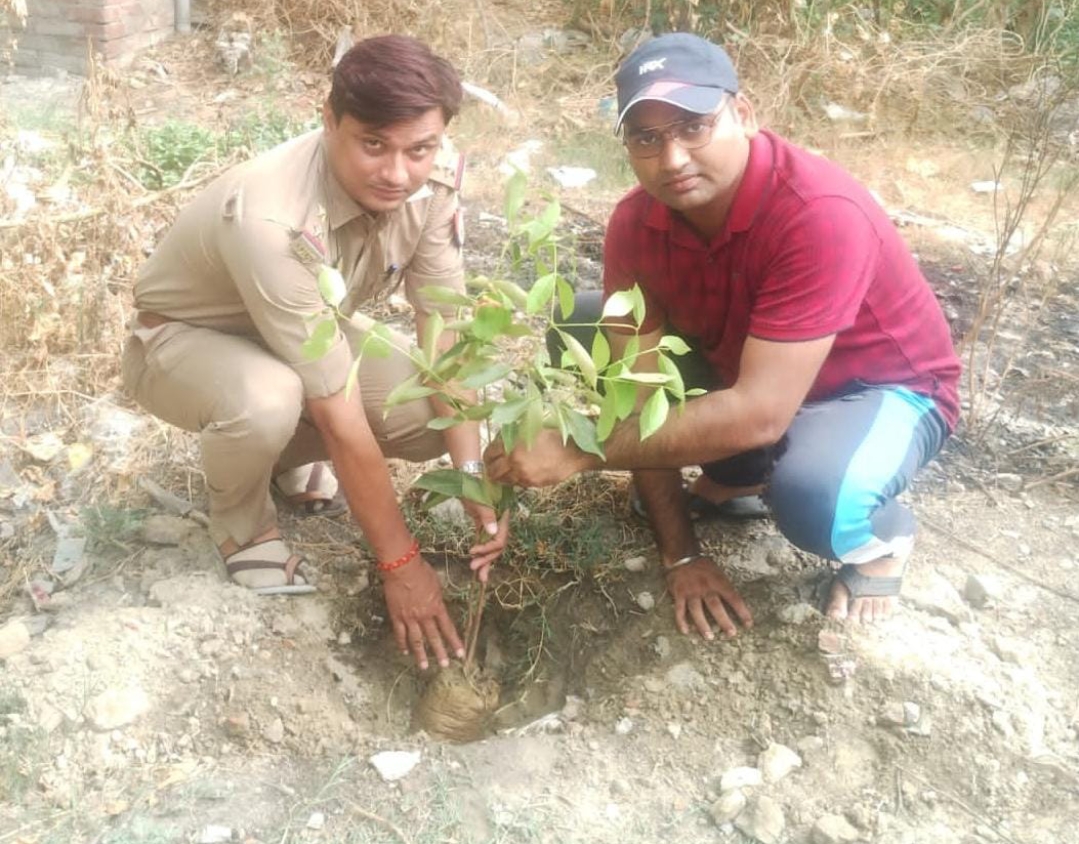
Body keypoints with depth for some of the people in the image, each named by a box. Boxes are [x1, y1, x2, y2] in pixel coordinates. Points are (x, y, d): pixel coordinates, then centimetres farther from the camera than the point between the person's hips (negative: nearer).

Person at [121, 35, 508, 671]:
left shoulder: (433, 177, -23)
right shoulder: (272, 222, -41)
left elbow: (446, 333, -17)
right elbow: (341, 413, -37)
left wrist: (474, 474, -26)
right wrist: (400, 560, -30)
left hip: (309, 328, 6)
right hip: (185, 340, -5)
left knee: (440, 415, -16)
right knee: (269, 401, -39)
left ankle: (290, 456, 14)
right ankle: (242, 520, -3)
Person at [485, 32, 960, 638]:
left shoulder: (821, 215, -36)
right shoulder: (636, 223, -17)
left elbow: (759, 413, -39)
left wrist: (578, 451, -36)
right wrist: (680, 552, -14)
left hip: (884, 389, -6)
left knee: (812, 497, -40)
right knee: (585, 329, -8)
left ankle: (882, 533, 0)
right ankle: (742, 473, 9)